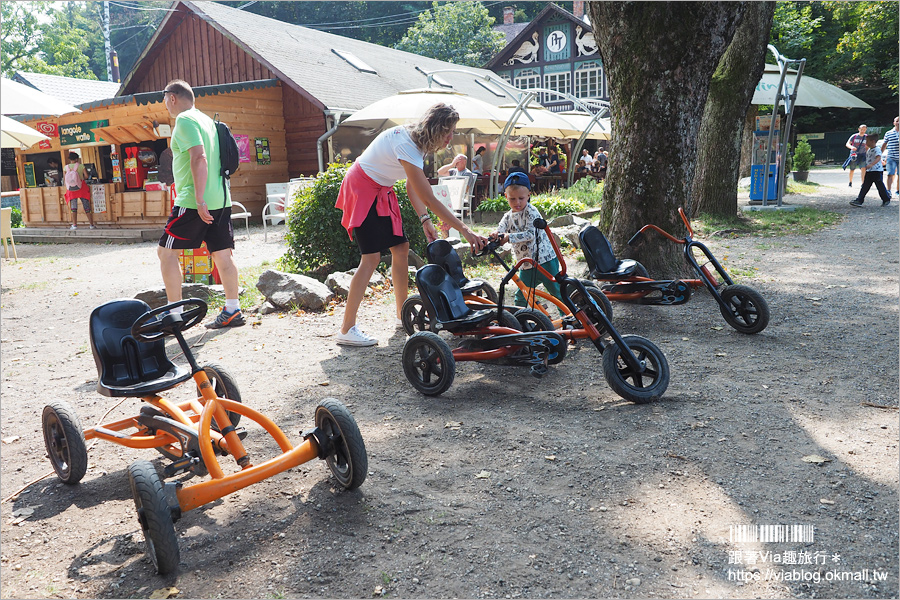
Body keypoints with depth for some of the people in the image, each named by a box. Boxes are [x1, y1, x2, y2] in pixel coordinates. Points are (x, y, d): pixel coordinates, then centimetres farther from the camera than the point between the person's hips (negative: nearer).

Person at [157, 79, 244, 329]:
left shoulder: (184, 120, -8)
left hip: (193, 202, -9)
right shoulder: (206, 119, 19)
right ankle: (232, 311, 10)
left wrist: (199, 200, -24)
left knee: (166, 251, 0)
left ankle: (175, 314, 0)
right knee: (222, 254, 7)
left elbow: (199, 158, -21)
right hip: (220, 200, 9)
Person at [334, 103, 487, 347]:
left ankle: (403, 315, 17)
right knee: (372, 257, -16)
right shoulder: (406, 145, -30)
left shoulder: (415, 138, -1)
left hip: (381, 192, 9)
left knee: (401, 247, 5)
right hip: (362, 189, -9)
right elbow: (430, 200, -32)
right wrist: (464, 230, -31)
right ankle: (346, 330, -14)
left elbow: (412, 187, 3)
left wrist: (424, 220, -7)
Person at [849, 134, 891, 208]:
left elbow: (878, 158, -32)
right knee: (865, 186, 3)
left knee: (880, 186, 1)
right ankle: (859, 200, -1)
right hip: (869, 171, 9)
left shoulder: (877, 149, -15)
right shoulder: (869, 150, 14)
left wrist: (871, 164, -46)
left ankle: (886, 199, 18)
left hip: (877, 171, -9)